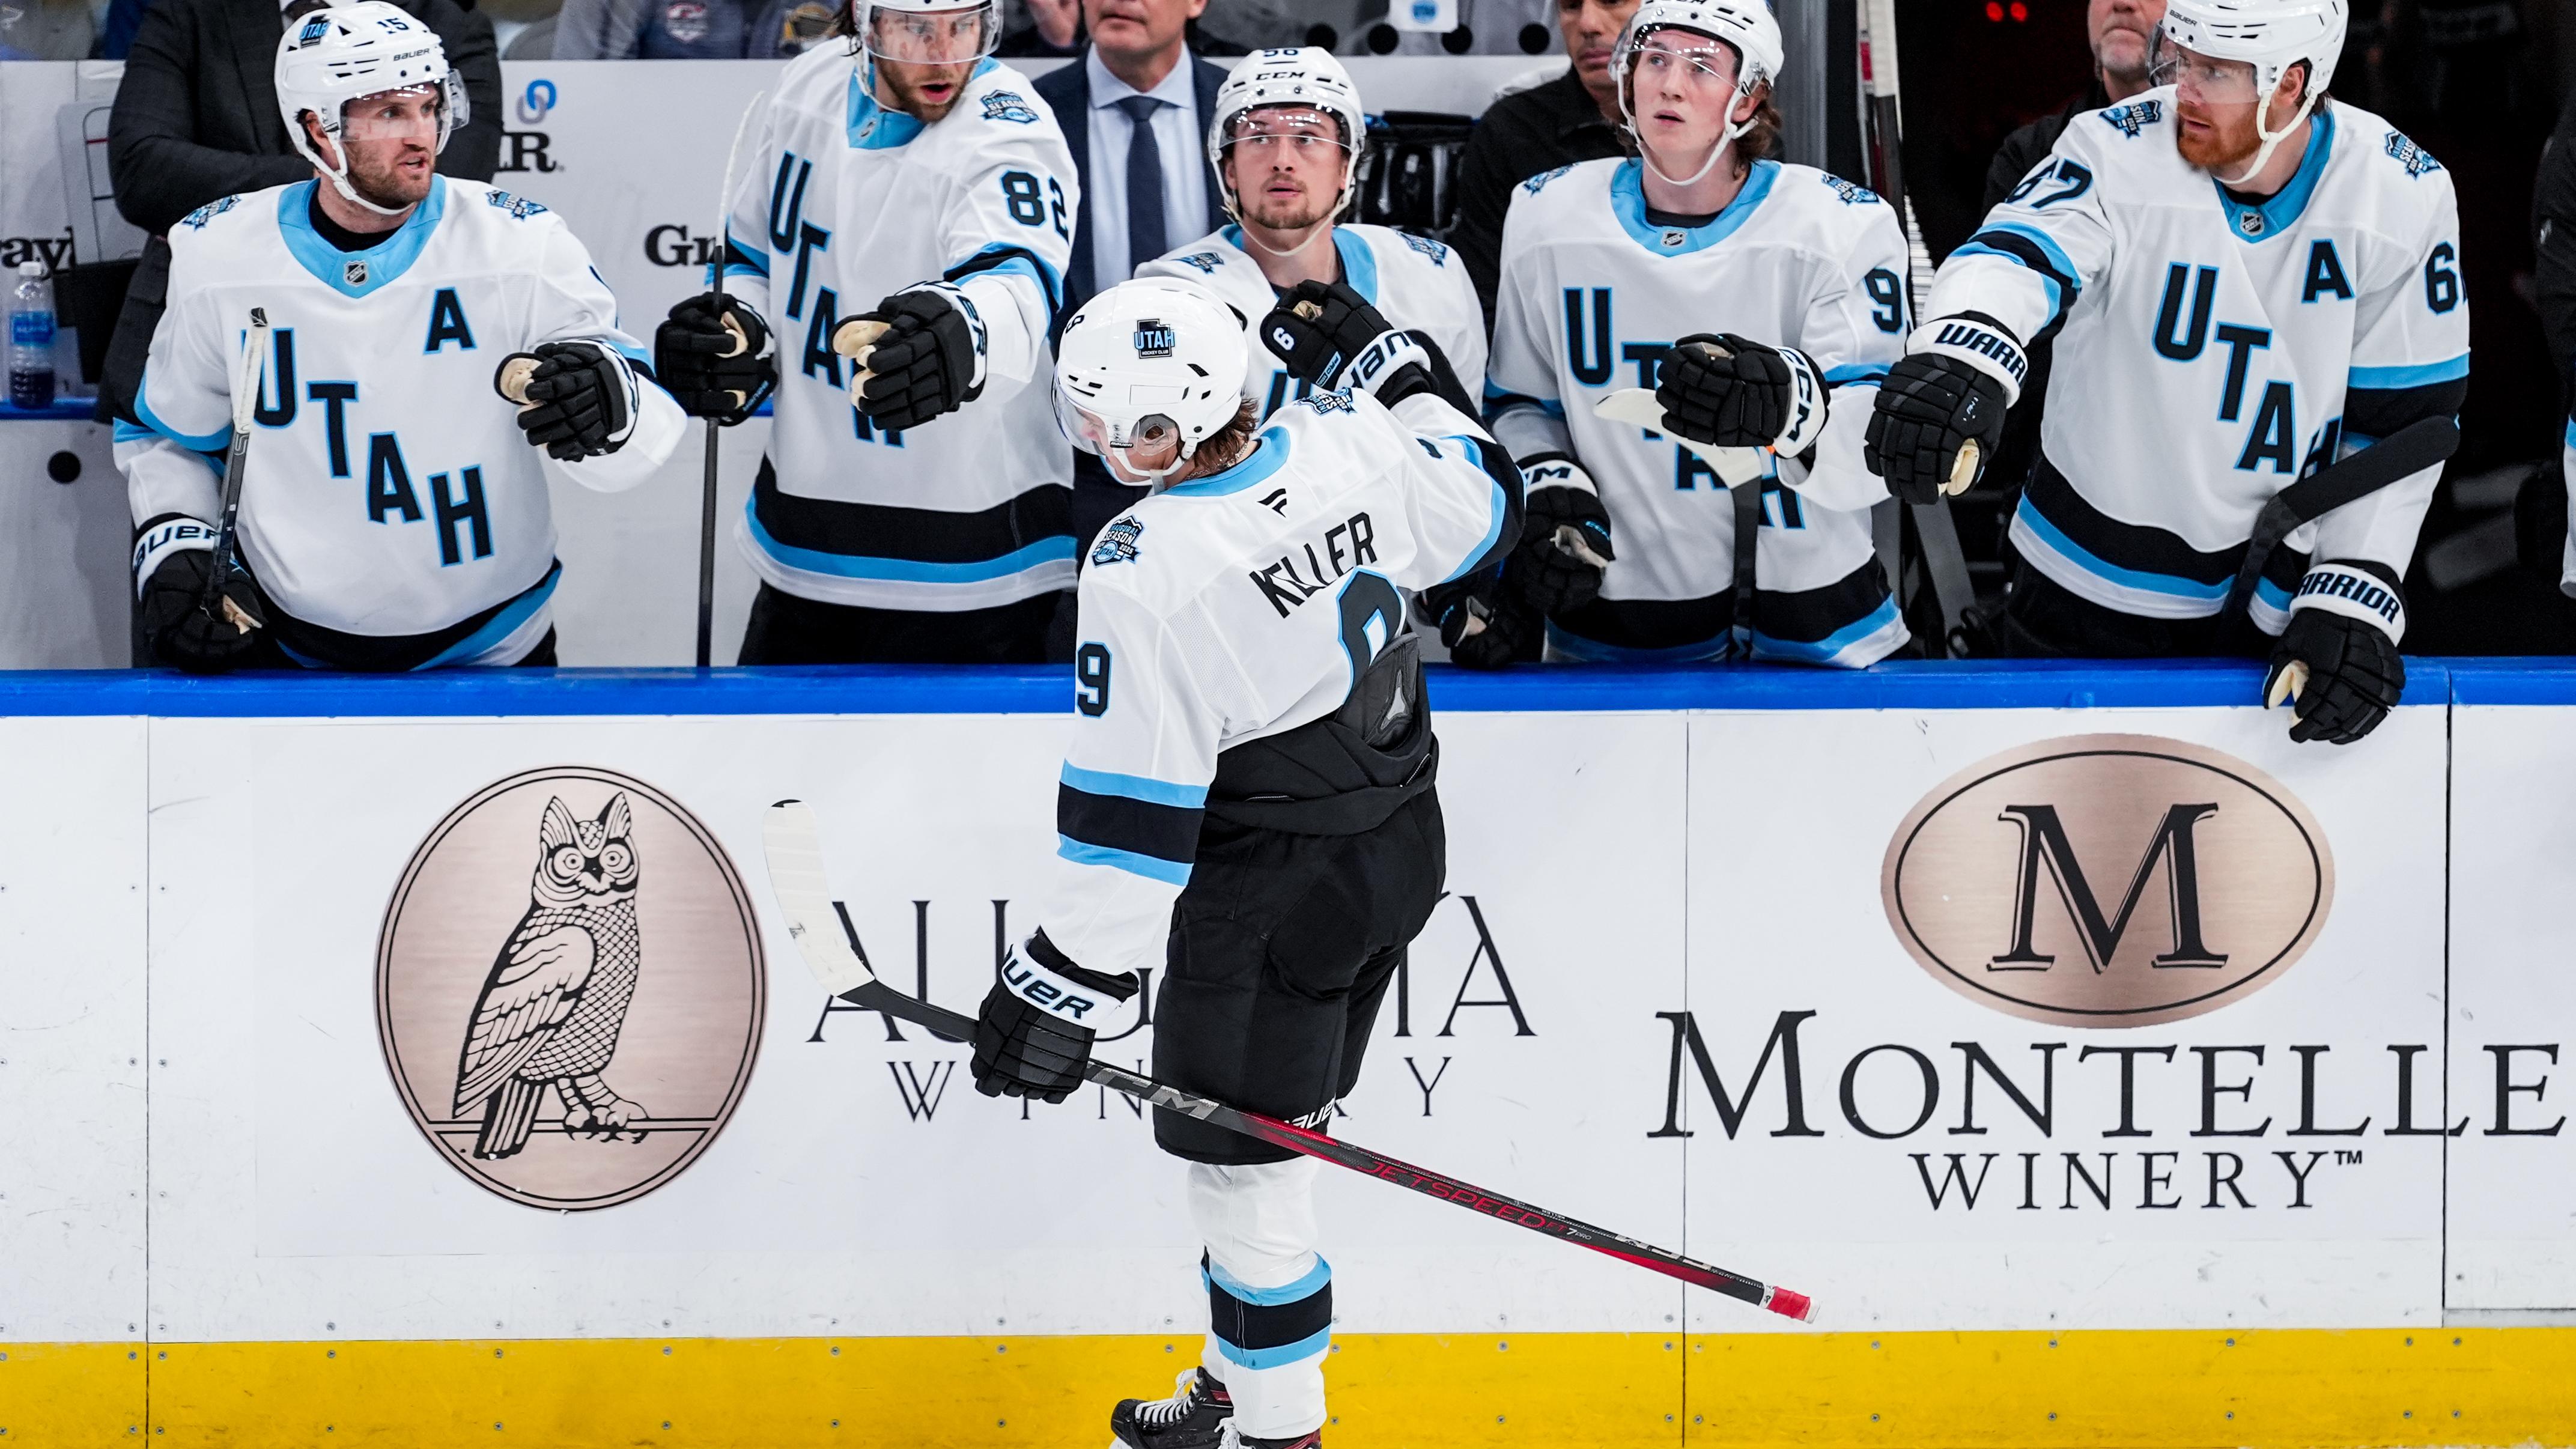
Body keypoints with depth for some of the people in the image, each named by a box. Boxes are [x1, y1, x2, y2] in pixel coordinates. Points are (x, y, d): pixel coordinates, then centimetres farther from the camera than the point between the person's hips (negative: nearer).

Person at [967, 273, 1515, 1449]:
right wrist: (1384, 357, 21)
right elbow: (1480, 508, 14)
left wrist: (1061, 987, -15)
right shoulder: (1352, 443, -9)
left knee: (1239, 1157, 6)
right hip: (1400, 849, 8)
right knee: (1279, 1128, 22)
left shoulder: (1148, 570, -26)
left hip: (1271, 898, -8)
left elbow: (1130, 815, -23)